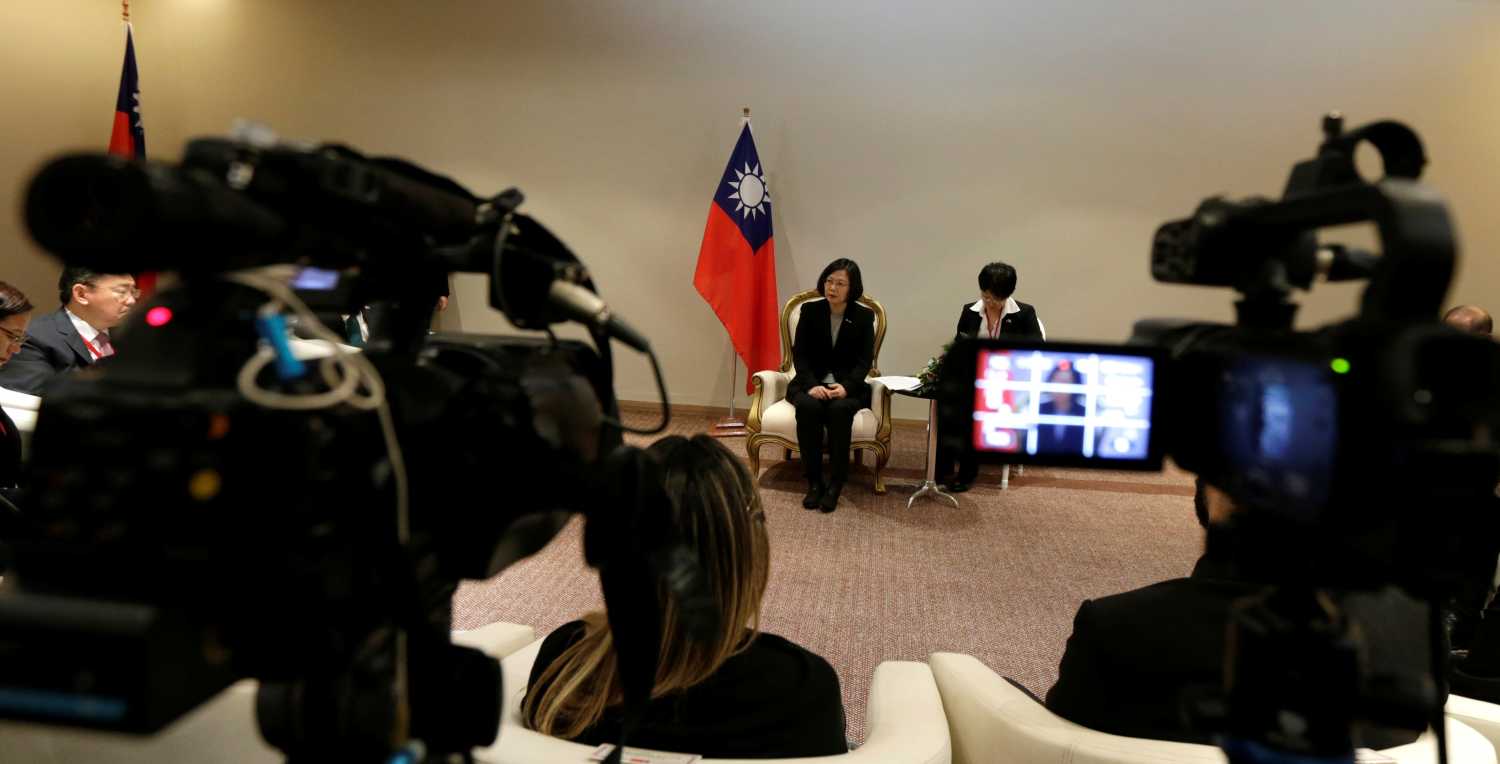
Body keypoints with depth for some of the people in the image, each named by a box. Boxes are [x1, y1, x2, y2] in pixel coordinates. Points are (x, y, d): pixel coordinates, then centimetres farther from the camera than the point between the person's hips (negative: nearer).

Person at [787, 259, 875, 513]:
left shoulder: (864, 316, 0)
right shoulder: (810, 310, 1)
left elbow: (865, 360, -5)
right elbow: (799, 354, -3)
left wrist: (845, 386, -24)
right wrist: (812, 385, -21)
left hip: (847, 385, -1)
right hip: (811, 382, 1)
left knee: (840, 409, -35)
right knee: (808, 406, -33)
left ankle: (835, 484, -25)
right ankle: (814, 482, -25)